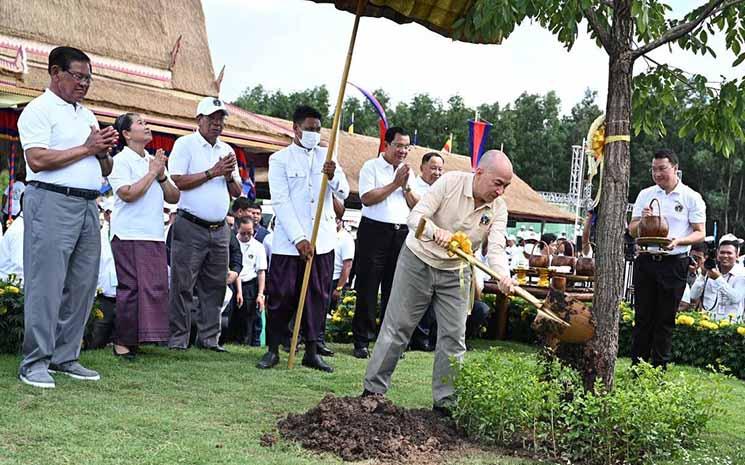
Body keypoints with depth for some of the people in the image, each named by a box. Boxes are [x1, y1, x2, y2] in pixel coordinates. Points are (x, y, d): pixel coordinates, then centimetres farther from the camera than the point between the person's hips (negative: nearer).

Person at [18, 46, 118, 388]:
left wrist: (104, 151, 2)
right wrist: (87, 148, -8)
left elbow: (105, 170, 25)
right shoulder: (38, 110, -1)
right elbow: (38, 160, -16)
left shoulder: (88, 115, 22)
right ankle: (35, 363, -3)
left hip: (88, 206, 8)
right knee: (46, 285, -8)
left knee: (82, 286, 6)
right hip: (53, 202, -8)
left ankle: (65, 357, 14)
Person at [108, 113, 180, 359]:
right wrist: (152, 173, -8)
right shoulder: (121, 160, -3)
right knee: (132, 288, -7)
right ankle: (122, 342, 0)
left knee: (156, 287, 4)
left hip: (155, 236, 7)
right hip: (130, 235, -7)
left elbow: (174, 198, 16)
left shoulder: (154, 161, 18)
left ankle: (139, 337, 12)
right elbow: (128, 194, -17)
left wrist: (162, 175, 1)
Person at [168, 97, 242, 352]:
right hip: (190, 227, -6)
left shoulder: (226, 150, 18)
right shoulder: (185, 144, -1)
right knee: (183, 285, -4)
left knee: (215, 286, 7)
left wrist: (230, 176, -3)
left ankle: (209, 337, 14)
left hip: (220, 229, 6)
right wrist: (212, 173, -11)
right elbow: (177, 182, -13)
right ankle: (178, 339, 1)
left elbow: (237, 192, 18)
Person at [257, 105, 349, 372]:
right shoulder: (280, 159, 2)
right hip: (288, 242, -3)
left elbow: (344, 193, 4)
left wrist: (333, 176, -20)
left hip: (323, 241, 3)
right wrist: (299, 238, -16)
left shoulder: (326, 157, 12)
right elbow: (280, 201, -7)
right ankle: (273, 350, 10)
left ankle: (311, 351, 11)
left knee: (317, 297, 4)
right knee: (281, 295, -1)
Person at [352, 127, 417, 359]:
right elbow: (367, 198, -13)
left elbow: (416, 206, 14)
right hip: (374, 230, -5)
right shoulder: (371, 167, 0)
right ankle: (361, 341, 4)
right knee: (368, 289, -2)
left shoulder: (408, 172, 17)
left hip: (401, 233, 5)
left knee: (394, 289, 7)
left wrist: (406, 187, -3)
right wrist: (395, 184, -10)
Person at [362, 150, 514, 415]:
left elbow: (496, 248, -19)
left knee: (454, 338, 2)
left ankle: (446, 400, 12)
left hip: (455, 274, 4)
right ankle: (373, 390, 11)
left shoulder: (499, 208, -8)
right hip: (418, 262, -3)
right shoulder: (450, 182, -19)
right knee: (397, 328, 1)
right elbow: (416, 217, -23)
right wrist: (437, 231, -45)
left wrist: (503, 276, -40)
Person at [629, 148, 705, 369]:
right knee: (643, 317, 6)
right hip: (646, 261, 3)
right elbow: (632, 230, 10)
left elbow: (700, 233, -2)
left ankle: (659, 370, 10)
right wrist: (642, 220, -12)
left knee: (665, 319, 3)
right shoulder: (645, 195, 11)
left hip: (674, 263, -3)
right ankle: (636, 368, 11)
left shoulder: (691, 198, 1)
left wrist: (678, 241, -21)